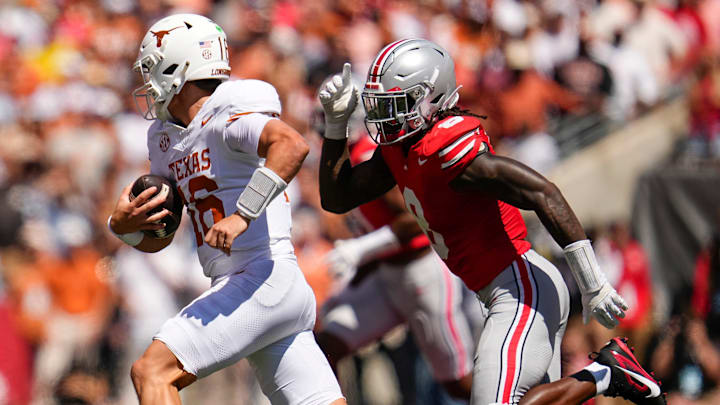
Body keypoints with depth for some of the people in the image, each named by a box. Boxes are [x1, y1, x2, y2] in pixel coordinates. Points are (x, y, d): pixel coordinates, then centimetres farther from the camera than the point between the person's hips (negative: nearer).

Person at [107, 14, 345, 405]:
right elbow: (156, 238, 25)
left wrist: (242, 215, -32)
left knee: (152, 371, -14)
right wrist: (123, 225, 3)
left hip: (266, 281, -10)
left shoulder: (226, 115, -9)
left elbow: (292, 145, -29)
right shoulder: (166, 139, 19)